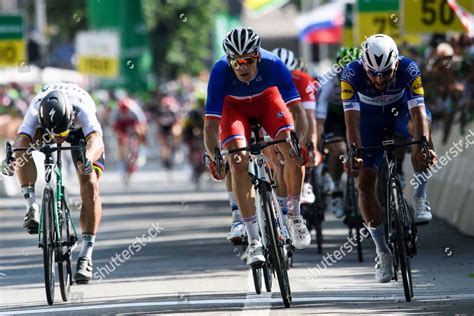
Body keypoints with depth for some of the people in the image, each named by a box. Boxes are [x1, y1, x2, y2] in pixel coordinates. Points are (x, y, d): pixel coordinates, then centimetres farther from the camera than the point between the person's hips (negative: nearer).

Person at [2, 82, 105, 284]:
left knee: (90, 188, -18)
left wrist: (88, 158, -78)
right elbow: (20, 141, -47)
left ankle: (86, 255, -16)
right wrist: (11, 158, -69)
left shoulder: (81, 109, -43)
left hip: (81, 131, -2)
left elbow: (96, 141, -57)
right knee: (23, 146, -33)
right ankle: (31, 208, -26)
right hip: (45, 127, 2)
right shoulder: (36, 110, -38)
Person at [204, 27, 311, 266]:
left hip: (267, 98, 1)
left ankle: (294, 215, 3)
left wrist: (300, 144, -48)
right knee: (238, 162, -22)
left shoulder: (273, 64, -35)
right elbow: (211, 124, -36)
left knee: (293, 153, -21)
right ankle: (253, 241, -16)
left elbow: (296, 110, -33)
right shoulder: (220, 72, -36)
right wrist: (214, 158, -51)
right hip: (234, 105, -1)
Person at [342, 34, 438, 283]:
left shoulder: (408, 69, -33)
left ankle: (420, 200, -24)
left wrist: (424, 145, -56)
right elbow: (352, 119, -38)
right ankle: (382, 251, 2)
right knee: (364, 182, -11)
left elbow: (418, 112, -40)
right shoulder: (352, 74, -33)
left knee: (422, 124, -36)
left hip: (401, 110, 0)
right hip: (370, 117, 1)